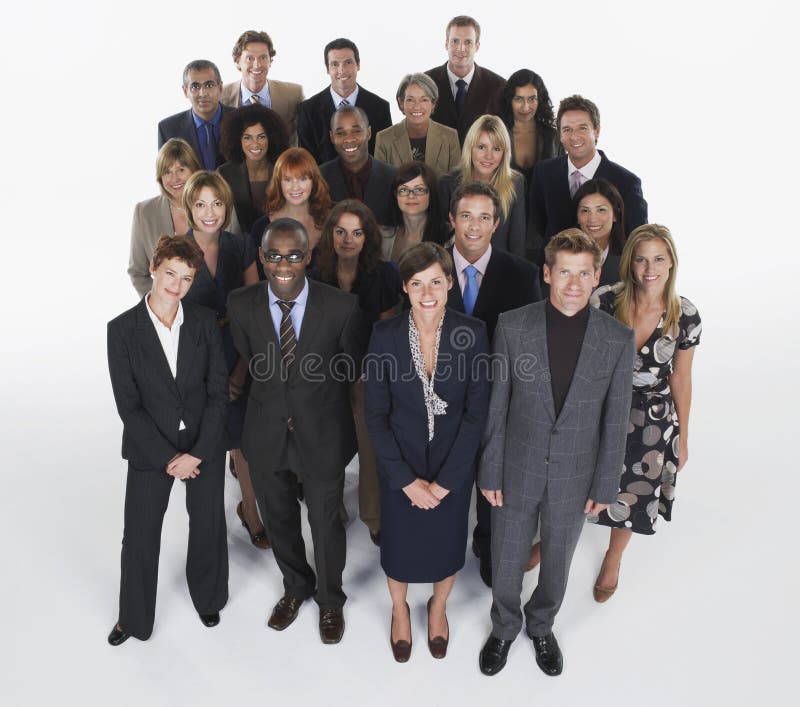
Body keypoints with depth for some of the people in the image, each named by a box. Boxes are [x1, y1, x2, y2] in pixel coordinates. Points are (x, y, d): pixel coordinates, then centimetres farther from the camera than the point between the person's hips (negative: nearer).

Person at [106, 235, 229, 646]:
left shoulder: (205, 323, -5)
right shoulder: (122, 329, -9)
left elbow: (218, 392, -5)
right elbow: (128, 404, -9)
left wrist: (196, 453, -12)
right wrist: (167, 457, -13)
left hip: (204, 444, 1)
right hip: (150, 449, -1)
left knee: (208, 526, 15)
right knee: (139, 535, 10)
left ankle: (208, 598, 43)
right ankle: (134, 617, 36)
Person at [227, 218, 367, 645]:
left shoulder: (342, 306, -19)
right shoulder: (241, 305, -12)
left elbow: (352, 368, -2)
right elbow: (246, 364, 4)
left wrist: (314, 403, 5)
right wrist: (274, 407, 4)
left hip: (322, 435, -2)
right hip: (266, 435, 3)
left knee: (326, 523, 15)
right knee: (278, 521, 22)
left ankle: (330, 600, 44)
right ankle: (295, 586, 51)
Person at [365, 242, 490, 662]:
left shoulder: (473, 333, -15)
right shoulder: (384, 334, -15)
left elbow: (477, 412, -12)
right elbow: (375, 414, -10)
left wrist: (444, 481, -14)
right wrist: (408, 481, -13)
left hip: (453, 467, 0)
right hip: (399, 466, 0)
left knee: (447, 546, 20)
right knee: (399, 547, 19)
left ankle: (438, 608, 53)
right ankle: (399, 611, 51)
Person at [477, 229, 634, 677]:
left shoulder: (618, 339, -11)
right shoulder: (512, 327, -13)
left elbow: (615, 420, -4)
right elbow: (496, 408, -7)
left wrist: (605, 486, -1)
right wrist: (490, 473, -4)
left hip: (574, 478, 1)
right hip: (517, 472, 0)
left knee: (558, 562, 21)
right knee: (507, 562, 17)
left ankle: (542, 626, 51)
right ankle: (505, 628, 47)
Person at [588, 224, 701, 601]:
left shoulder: (685, 316, -13)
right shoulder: (605, 300, -17)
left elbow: (680, 378, -2)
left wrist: (683, 437, 6)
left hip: (652, 422, 1)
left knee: (630, 495, 18)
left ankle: (613, 559, 49)